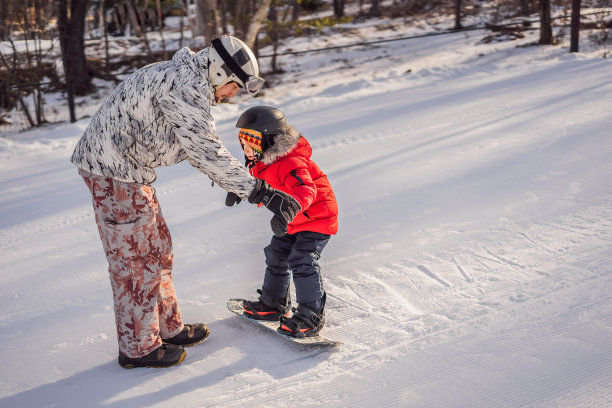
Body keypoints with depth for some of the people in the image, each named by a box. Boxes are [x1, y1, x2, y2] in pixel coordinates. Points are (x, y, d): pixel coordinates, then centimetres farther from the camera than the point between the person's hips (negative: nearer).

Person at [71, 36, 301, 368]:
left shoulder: (188, 81, 13)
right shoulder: (188, 86, -21)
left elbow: (197, 144, 21)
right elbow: (206, 150, -30)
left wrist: (232, 181, 16)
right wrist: (259, 192, -30)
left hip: (124, 167, 11)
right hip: (113, 170, -11)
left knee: (157, 247, 17)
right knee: (136, 257, -1)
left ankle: (168, 327, 30)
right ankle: (138, 347, 13)